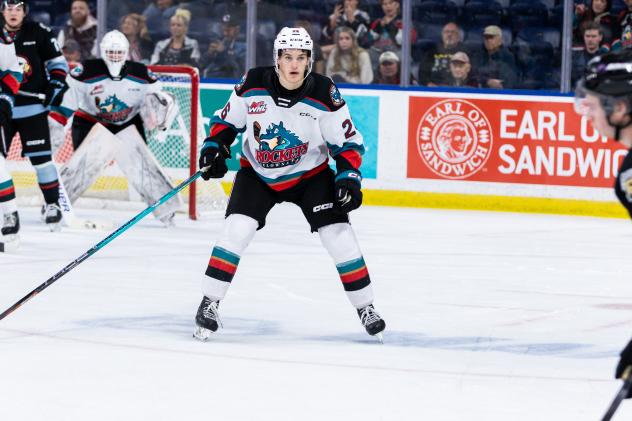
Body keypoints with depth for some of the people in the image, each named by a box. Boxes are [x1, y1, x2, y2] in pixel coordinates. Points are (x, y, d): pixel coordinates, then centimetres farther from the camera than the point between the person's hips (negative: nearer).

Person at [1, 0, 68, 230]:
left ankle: (52, 203, 4)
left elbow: (57, 61, 6)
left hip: (32, 107, -2)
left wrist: (56, 84, -7)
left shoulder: (38, 33, -2)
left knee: (40, 157, -5)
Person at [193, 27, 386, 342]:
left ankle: (365, 307, 9)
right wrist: (214, 147, -14)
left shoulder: (324, 94, -19)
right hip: (257, 173, 0)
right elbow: (227, 120, 0)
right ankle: (208, 304, -8)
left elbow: (347, 141, -9)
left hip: (310, 174, 0)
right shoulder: (253, 85, -17)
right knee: (236, 230, -18)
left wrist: (349, 176, -20)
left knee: (338, 235, -8)